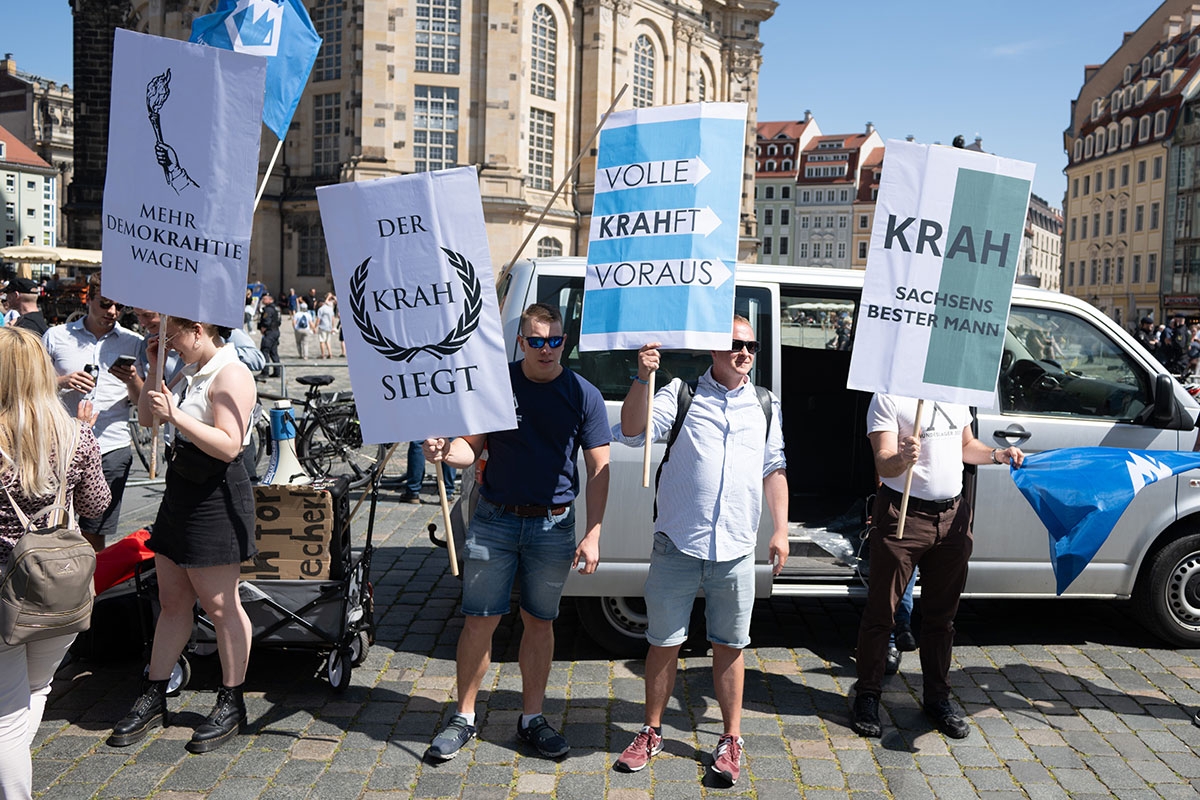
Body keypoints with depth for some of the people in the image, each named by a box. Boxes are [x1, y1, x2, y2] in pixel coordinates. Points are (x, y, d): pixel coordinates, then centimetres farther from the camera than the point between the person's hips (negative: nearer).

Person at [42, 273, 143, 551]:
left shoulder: (133, 342, 8)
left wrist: (132, 380, -12)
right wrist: (62, 382, -8)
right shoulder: (56, 336, 6)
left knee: (94, 533, 6)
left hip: (112, 448, 0)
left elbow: (142, 401, 9)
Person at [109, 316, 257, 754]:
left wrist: (176, 415, -26)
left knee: (220, 604, 1)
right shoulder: (192, 371, 13)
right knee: (172, 601, 14)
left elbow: (228, 446, -24)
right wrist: (154, 371, 7)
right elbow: (146, 417, 19)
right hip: (181, 493, 9)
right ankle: (153, 697, 25)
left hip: (216, 498, -9)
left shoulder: (231, 374, -16)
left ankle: (231, 703, 14)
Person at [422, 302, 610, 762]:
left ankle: (532, 719, 25)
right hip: (495, 518, 0)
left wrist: (592, 534, -8)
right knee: (480, 620, 3)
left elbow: (599, 469, -1)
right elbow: (473, 446, 4)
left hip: (553, 524, 0)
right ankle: (464, 718, 19)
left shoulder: (583, 395, -1)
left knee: (539, 621, 11)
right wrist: (446, 451, -20)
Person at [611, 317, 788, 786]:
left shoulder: (766, 405, 12)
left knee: (729, 646, 11)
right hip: (677, 542, -2)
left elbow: (774, 470, 14)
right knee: (664, 642, 8)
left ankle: (731, 739, 25)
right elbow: (632, 432, -11)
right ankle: (651, 733, 25)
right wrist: (642, 380, -24)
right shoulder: (681, 394, 1)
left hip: (736, 549, 2)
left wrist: (780, 529, 7)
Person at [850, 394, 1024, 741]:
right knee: (881, 611, 1)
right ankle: (867, 696, 15)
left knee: (941, 615, 15)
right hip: (903, 515, -6)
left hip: (952, 516, 6)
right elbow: (883, 463, -17)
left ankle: (938, 698, 28)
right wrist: (902, 459, -40)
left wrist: (997, 454, 5)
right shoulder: (888, 398, -9)